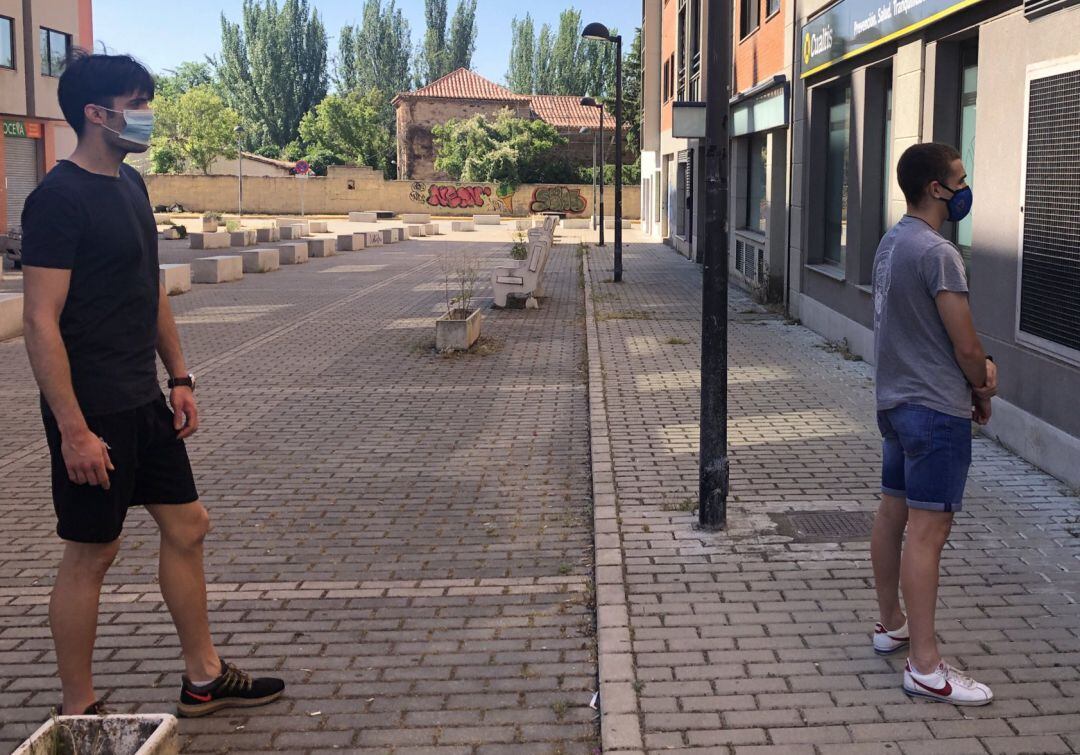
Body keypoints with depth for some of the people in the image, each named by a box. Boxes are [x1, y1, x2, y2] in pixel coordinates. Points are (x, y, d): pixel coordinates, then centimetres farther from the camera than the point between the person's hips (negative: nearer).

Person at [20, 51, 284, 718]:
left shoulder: (130, 184, 10)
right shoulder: (59, 199, -17)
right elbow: (42, 322, -20)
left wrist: (179, 378, 15)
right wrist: (73, 429, -23)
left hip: (144, 402, 9)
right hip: (93, 412, -9)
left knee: (187, 526, 13)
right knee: (91, 554, 2)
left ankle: (204, 680, 27)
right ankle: (79, 712, 18)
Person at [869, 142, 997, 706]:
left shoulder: (891, 243, 9)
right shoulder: (937, 253, -20)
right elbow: (966, 347, -18)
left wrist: (977, 365, 5)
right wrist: (982, 389, 3)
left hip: (894, 401, 10)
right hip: (936, 411, -10)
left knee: (892, 515, 17)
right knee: (928, 531, -7)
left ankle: (891, 625, 32)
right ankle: (925, 668, -2)